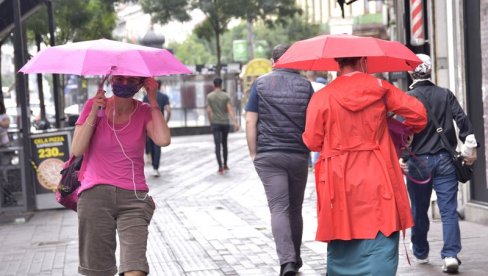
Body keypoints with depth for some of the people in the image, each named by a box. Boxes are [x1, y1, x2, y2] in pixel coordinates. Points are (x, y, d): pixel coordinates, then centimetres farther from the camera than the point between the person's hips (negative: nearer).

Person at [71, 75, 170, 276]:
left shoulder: (144, 112, 5)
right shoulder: (95, 105, 4)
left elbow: (163, 140, -15)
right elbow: (76, 150, -5)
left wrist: (153, 100, -7)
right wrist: (94, 113, -11)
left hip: (133, 198, 0)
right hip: (95, 196, 0)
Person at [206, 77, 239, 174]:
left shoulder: (209, 96, -2)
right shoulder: (226, 96, -3)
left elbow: (209, 111, -3)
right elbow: (230, 110, -11)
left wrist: (211, 121, 11)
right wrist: (235, 122, -14)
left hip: (215, 123, -1)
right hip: (225, 123, 1)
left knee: (217, 145, -4)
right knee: (224, 144, 17)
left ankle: (220, 167, -15)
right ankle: (225, 165, 26)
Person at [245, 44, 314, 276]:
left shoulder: (261, 84, 2)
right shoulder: (305, 85, 6)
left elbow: (250, 121, -4)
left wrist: (253, 153, 1)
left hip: (268, 155, -2)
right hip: (299, 155, 2)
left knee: (278, 208, -7)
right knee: (295, 209, 14)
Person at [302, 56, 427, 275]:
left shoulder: (321, 97, -1)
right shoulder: (380, 88, 2)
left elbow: (312, 142, -1)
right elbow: (417, 112, 1)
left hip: (339, 184, 1)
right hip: (378, 182, -1)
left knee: (341, 247, 12)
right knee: (380, 248, -2)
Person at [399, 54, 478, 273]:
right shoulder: (446, 95, 4)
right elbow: (462, 120, -3)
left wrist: (400, 156, -15)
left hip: (418, 161, -1)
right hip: (445, 160, 1)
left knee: (419, 210, 14)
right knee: (448, 209, -1)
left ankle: (421, 253, 27)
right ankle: (450, 254, -14)